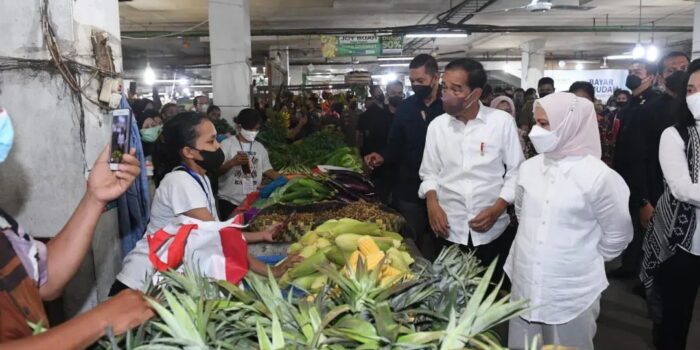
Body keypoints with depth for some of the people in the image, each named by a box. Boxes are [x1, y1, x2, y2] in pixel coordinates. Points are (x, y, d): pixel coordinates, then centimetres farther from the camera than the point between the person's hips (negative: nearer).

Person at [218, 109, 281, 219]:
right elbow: (216, 171, -8)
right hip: (229, 202, -4)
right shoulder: (226, 144, -4)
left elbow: (268, 170, 12)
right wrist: (232, 162, -25)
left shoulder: (260, 147, 11)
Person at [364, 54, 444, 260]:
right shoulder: (405, 107, 6)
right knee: (411, 243, 15)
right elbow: (395, 145, 11)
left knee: (438, 243, 12)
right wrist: (383, 157, -9)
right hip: (409, 190, 3)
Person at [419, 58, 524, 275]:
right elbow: (429, 173, 8)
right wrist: (432, 202, -9)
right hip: (450, 230, 2)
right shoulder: (437, 126, 1)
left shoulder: (502, 121, -7)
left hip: (493, 231, -2)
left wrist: (497, 209, -12)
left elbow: (516, 171, -2)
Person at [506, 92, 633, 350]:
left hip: (572, 292, -4)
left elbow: (617, 235, -4)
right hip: (525, 285, 5)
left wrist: (587, 261, 6)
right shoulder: (529, 167, 1)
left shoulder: (598, 176, -15)